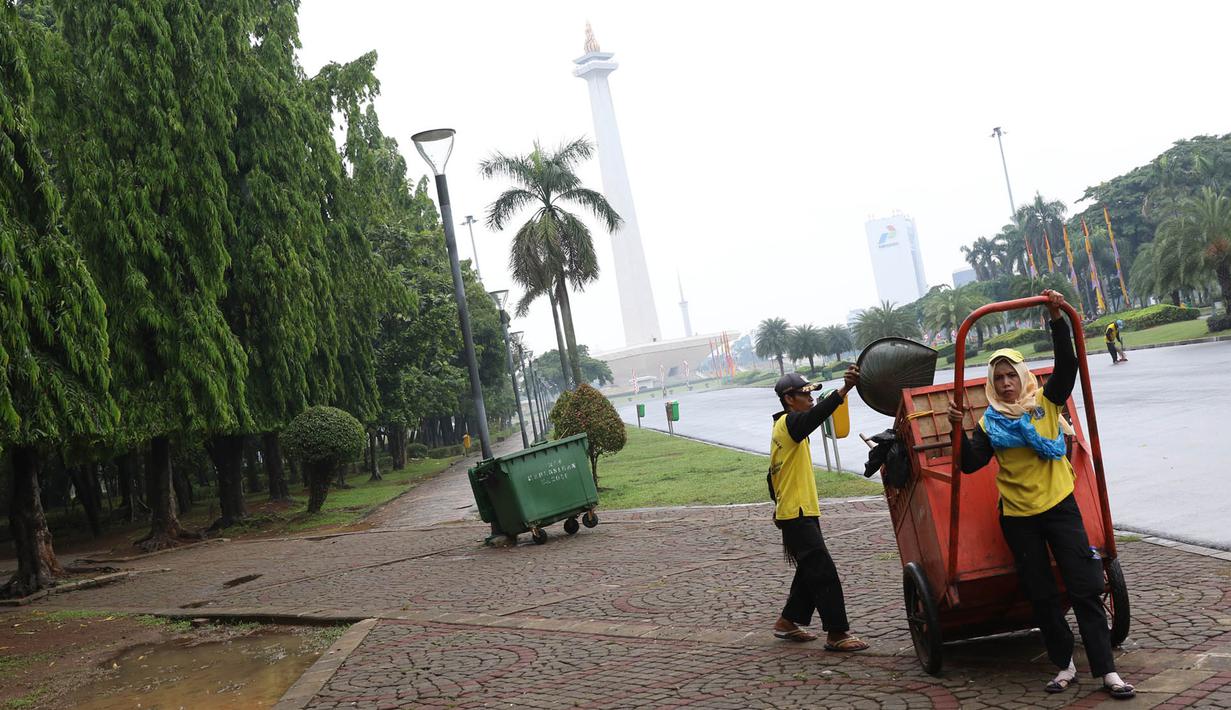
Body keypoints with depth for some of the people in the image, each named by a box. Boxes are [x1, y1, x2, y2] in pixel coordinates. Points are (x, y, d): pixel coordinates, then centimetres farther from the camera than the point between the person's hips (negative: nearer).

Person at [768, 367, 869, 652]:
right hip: (798, 514, -10)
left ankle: (788, 622, 24)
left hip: (792, 513, 10)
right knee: (825, 573, -9)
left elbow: (773, 477, 22)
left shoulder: (781, 428, 18)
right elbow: (815, 415, -36)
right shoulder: (790, 423, -12)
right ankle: (837, 633, -8)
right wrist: (844, 390, -47)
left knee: (810, 571, 16)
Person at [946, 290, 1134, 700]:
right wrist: (959, 430, -21)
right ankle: (1064, 666, 19)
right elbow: (970, 464, -7)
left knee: (1084, 588, -2)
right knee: (1041, 596, 7)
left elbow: (1067, 363, -11)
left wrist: (1057, 319, -19)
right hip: (1018, 518, 1)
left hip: (1060, 507, -1)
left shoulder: (1046, 402, 1)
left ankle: (1107, 670, 1)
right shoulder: (990, 424, 2)